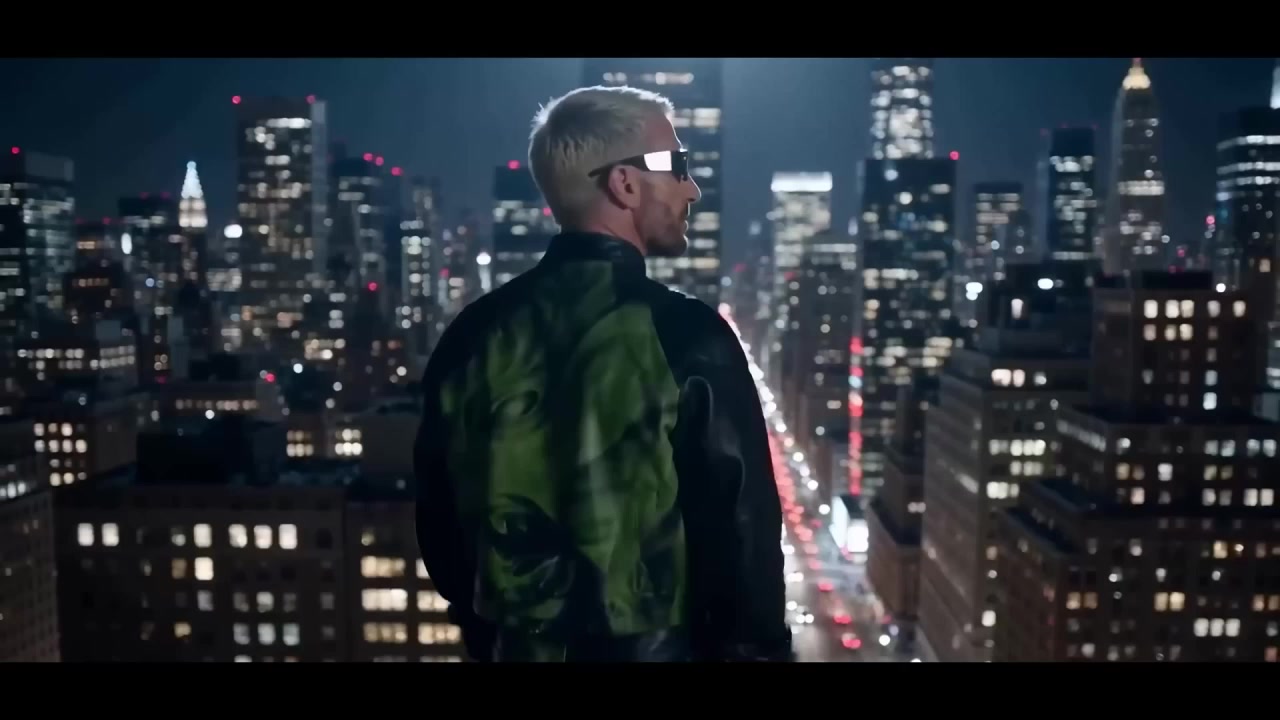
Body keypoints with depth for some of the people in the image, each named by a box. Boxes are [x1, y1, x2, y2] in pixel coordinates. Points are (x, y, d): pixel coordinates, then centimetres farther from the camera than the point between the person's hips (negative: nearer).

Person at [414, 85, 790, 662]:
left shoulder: (476, 335, -4)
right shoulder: (686, 334, -19)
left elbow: (439, 513, 4)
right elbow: (741, 525, -17)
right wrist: (762, 644, -1)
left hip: (522, 647, 4)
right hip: (659, 647, -4)